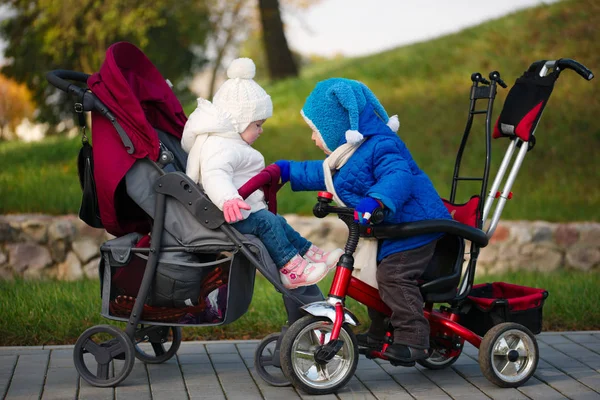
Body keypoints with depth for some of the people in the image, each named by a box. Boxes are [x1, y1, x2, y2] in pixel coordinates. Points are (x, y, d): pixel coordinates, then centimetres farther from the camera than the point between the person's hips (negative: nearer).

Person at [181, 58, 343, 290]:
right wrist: (228, 200, -58)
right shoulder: (219, 147, -21)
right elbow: (214, 175, -40)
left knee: (277, 223, 13)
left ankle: (307, 253, 18)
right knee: (266, 222, -23)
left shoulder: (228, 142, 17)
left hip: (246, 212, 12)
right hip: (229, 216, -12)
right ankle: (290, 267, -23)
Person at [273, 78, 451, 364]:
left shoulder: (380, 147, -21)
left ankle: (413, 338, -19)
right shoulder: (350, 153, 12)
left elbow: (398, 177, -39)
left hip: (412, 225, -11)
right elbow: (324, 175, 29)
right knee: (372, 276, 18)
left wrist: (376, 201, -56)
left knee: (394, 277, -22)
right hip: (387, 230, 11)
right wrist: (289, 171, 30)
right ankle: (379, 333, 33)